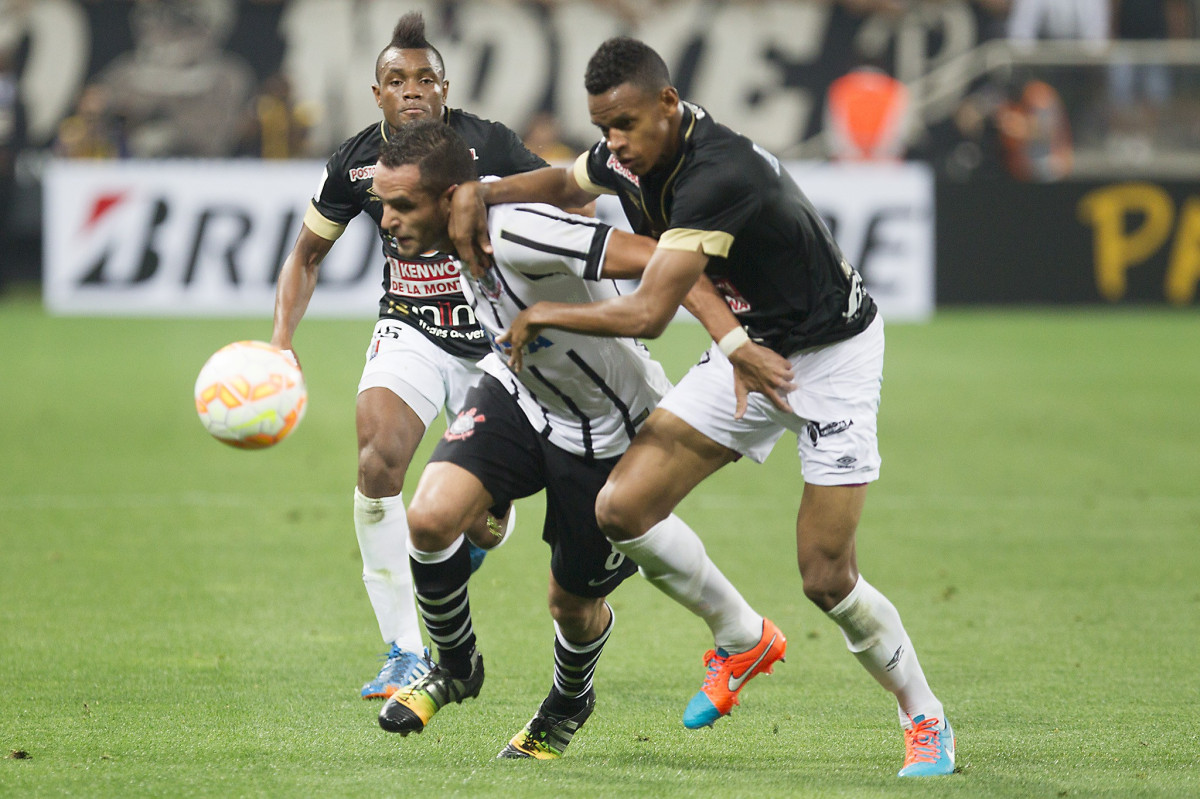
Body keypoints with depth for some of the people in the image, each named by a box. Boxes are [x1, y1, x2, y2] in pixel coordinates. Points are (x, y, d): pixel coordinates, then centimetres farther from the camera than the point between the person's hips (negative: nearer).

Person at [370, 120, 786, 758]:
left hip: (605, 433, -6)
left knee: (574, 601, 9)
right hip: (517, 395, 6)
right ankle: (455, 667, 10)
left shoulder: (518, 235, -38)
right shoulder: (468, 229, -13)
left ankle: (569, 701, 45)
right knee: (430, 517, -17)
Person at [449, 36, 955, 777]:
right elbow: (566, 184, 19)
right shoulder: (635, 153, -6)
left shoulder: (719, 175, -33)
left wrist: (542, 315, -21)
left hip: (832, 354, -8)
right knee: (623, 507, -8)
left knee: (827, 579, -10)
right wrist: (482, 191, -1)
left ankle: (926, 721, 14)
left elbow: (648, 314, -36)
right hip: (747, 349, 8)